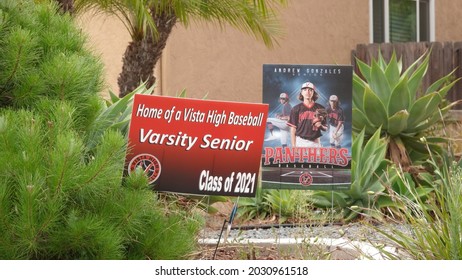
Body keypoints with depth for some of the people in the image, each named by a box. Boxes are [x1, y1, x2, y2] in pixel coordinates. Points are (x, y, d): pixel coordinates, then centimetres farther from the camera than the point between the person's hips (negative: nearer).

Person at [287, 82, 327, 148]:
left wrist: (320, 126, -12)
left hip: (315, 142, 1)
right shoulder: (296, 109, 3)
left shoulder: (320, 109, 6)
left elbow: (325, 128, 11)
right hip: (300, 142, -1)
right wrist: (293, 147, -5)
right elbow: (293, 129, 2)